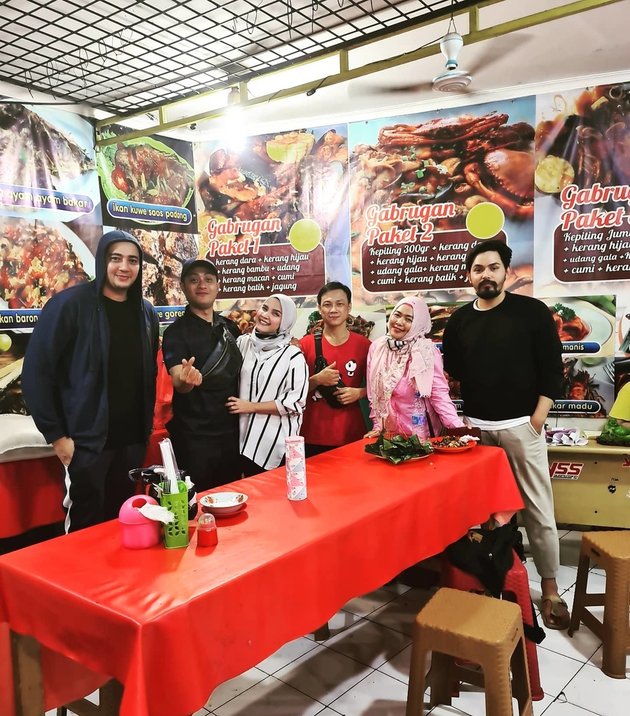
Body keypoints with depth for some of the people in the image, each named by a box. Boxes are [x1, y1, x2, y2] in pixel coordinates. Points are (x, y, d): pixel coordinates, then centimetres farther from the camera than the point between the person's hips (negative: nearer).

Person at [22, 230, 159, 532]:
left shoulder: (146, 312, 7)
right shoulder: (69, 305, -11)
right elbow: (36, 372, -11)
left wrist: (147, 426, 9)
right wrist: (56, 434, -12)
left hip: (132, 440, 5)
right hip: (87, 440, -5)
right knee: (86, 524, 7)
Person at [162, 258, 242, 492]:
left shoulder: (230, 327, 7)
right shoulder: (176, 331, -10)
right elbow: (177, 381, -23)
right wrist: (186, 380, -47)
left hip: (232, 433, 5)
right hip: (194, 438, -5)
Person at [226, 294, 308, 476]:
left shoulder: (293, 356, -10)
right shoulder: (242, 342, 3)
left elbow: (296, 402, -13)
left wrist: (251, 406, -12)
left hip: (275, 442, -4)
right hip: (244, 435, 4)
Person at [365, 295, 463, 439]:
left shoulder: (427, 351, -13)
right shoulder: (377, 347, -2)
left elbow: (439, 394, -16)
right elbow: (374, 393, 4)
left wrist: (458, 427, -26)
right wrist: (377, 426, 3)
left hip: (420, 433, -3)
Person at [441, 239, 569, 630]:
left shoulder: (532, 311, -3)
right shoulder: (459, 320, 7)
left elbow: (552, 368, -4)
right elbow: (451, 374, 13)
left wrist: (537, 418, -10)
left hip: (520, 425, -3)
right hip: (474, 426, 3)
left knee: (538, 509, 3)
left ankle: (550, 589, 16)